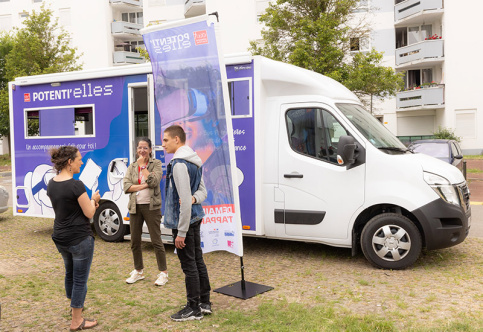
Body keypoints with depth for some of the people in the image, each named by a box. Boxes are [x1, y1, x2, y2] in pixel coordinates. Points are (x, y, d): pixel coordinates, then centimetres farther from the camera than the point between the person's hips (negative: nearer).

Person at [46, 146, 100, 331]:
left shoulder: (51, 184, 3)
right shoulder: (76, 185, -22)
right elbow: (89, 213, -15)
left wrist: (88, 202, 10)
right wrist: (94, 199, 3)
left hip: (60, 238, 8)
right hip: (79, 239, -8)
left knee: (70, 272, 26)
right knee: (80, 278, 4)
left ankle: (75, 306, 46)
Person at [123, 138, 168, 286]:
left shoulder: (156, 164, -2)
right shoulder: (132, 166, 9)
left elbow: (153, 181, -19)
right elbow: (126, 186, -4)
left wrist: (143, 165, -12)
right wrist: (144, 186, -16)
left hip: (151, 206, -4)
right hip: (135, 207, 5)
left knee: (156, 240, -2)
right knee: (135, 241, 12)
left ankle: (163, 273, 10)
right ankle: (138, 271, 29)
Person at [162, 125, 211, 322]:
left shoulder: (179, 164, -19)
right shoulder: (194, 162, 12)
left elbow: (185, 201, -23)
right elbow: (202, 191, 15)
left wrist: (181, 232, -19)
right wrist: (195, 198, -8)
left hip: (184, 221, -10)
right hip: (195, 219, 10)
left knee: (189, 265, 1)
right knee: (198, 261, 17)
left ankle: (194, 309, 13)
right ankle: (205, 303, 28)